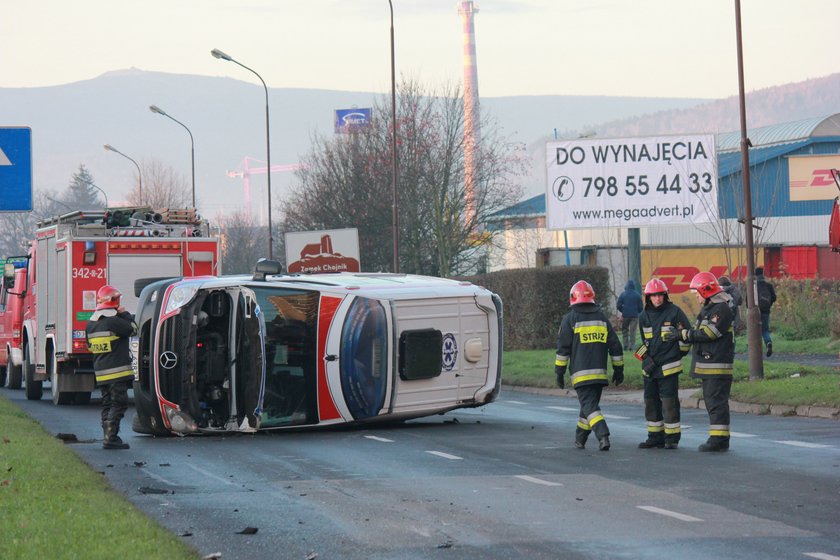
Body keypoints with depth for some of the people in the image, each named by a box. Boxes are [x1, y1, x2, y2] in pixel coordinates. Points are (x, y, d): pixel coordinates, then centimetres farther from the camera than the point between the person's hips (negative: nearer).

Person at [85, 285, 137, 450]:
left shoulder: (91, 324, 10)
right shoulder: (114, 321, -16)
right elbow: (133, 329, -7)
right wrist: (125, 314, 4)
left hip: (100, 373, 8)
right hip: (117, 371, -8)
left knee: (107, 404, 13)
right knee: (118, 404, -7)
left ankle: (108, 437, 12)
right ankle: (111, 437, -16)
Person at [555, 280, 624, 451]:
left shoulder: (570, 319, -3)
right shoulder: (601, 317, 10)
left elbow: (563, 348, -4)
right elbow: (615, 345, 11)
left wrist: (559, 372, 3)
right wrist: (618, 369, 18)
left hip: (580, 373, -4)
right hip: (600, 372, 4)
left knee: (589, 406, -7)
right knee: (590, 403, 17)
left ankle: (603, 436, -26)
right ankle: (580, 440, 26)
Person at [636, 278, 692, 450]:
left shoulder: (674, 312, -6)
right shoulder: (644, 317, 10)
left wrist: (680, 353, 5)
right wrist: (646, 359, 9)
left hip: (669, 366, -6)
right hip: (650, 367, 6)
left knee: (669, 403, -6)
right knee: (651, 402, 8)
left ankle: (672, 438, -1)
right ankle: (655, 437, 17)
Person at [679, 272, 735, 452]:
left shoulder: (722, 309, -13)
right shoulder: (706, 309, 20)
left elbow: (708, 333, -20)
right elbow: (698, 334, 17)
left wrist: (684, 334, -14)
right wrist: (681, 334, 0)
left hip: (718, 365, -10)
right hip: (707, 365, 10)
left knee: (717, 402, -10)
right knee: (710, 402, 12)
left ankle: (719, 439, -9)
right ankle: (717, 438, 17)